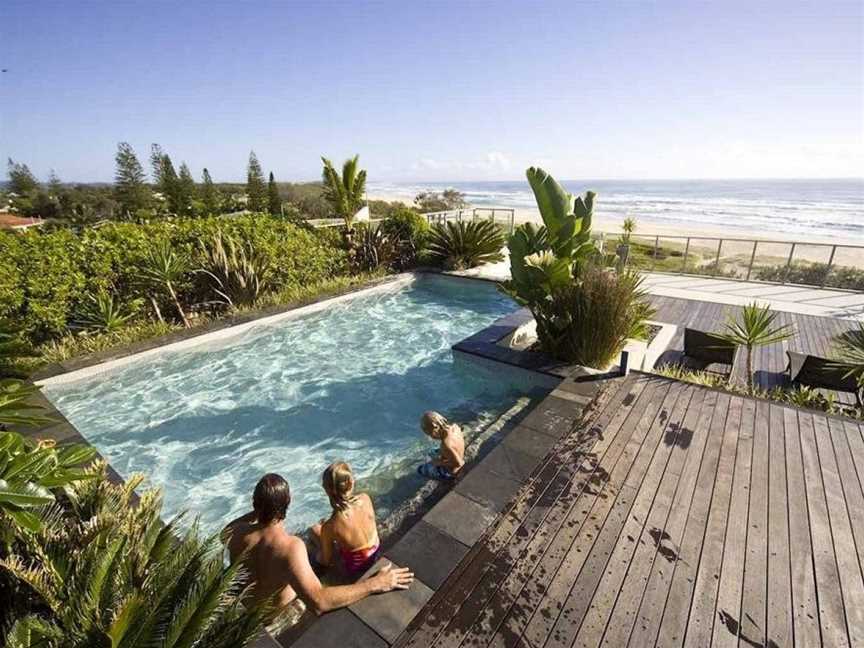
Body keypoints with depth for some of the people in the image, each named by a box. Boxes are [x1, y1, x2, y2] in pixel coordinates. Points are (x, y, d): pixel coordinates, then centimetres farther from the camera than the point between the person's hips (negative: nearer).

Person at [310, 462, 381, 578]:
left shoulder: (330, 527, -32)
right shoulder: (365, 498, -22)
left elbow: (326, 562, -14)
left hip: (355, 567, -4)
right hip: (376, 552, 4)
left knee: (315, 529, 10)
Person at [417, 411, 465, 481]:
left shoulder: (446, 444, -41)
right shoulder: (454, 426, -18)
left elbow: (458, 463, -30)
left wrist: (440, 463, -18)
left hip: (450, 471, -7)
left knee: (420, 469, 14)